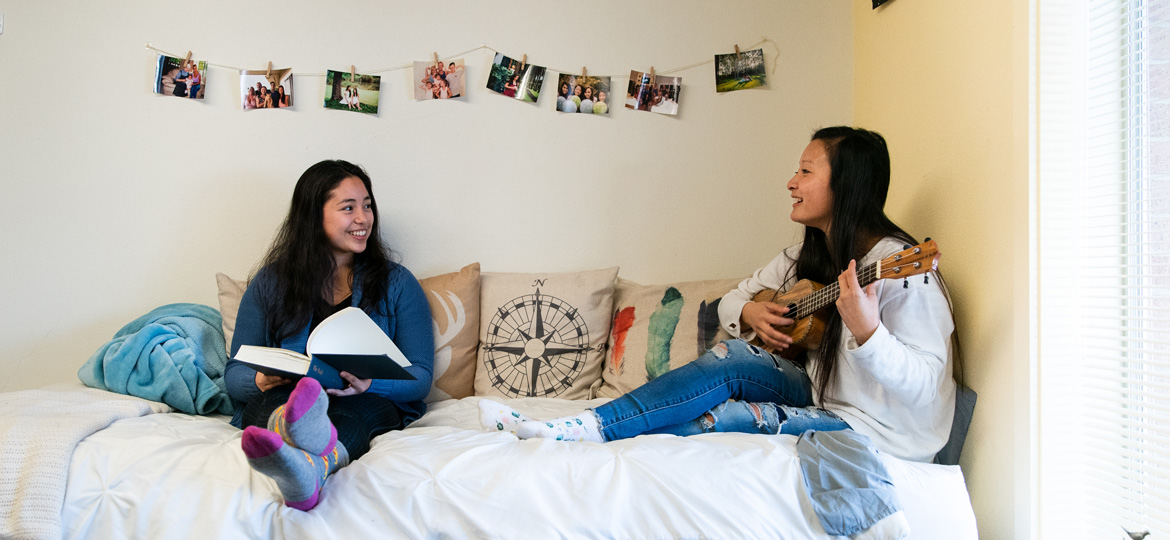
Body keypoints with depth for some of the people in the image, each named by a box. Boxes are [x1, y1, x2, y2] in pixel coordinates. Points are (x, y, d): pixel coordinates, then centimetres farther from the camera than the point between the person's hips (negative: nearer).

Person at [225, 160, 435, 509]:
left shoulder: (397, 283, 11)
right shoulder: (270, 282, 13)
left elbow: (420, 377, 4)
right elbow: (235, 372, 11)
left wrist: (370, 383, -20)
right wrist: (260, 381, -15)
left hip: (368, 405, 0)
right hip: (275, 403, 1)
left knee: (359, 408, -36)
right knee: (275, 397, -34)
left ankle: (310, 467, -70)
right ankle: (311, 434, -71)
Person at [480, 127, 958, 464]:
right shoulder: (807, 254, 8)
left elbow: (925, 383, -24)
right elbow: (730, 301, 15)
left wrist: (866, 331, -41)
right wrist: (749, 313, -8)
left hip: (878, 433, -6)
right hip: (822, 401, 7)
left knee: (729, 418, -22)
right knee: (732, 357, -17)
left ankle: (588, 432, -17)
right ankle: (583, 427, -23)